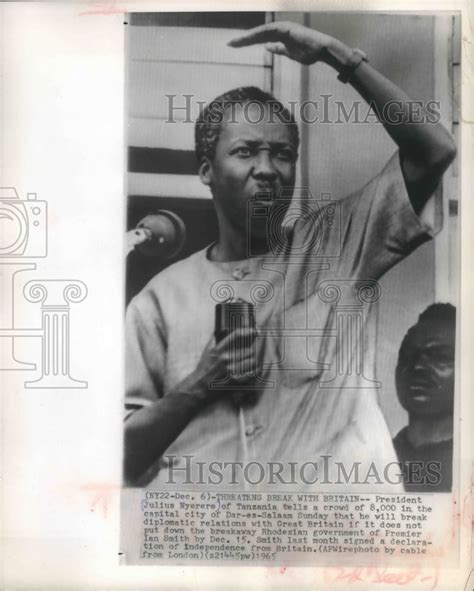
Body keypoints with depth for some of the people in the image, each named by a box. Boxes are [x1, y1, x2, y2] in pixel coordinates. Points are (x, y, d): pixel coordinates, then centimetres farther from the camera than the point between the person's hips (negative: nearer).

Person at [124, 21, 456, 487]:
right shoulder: (163, 297, 5)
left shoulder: (335, 245, 5)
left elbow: (434, 152, -4)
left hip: (334, 480, 0)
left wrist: (339, 56, -4)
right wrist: (200, 385, -9)